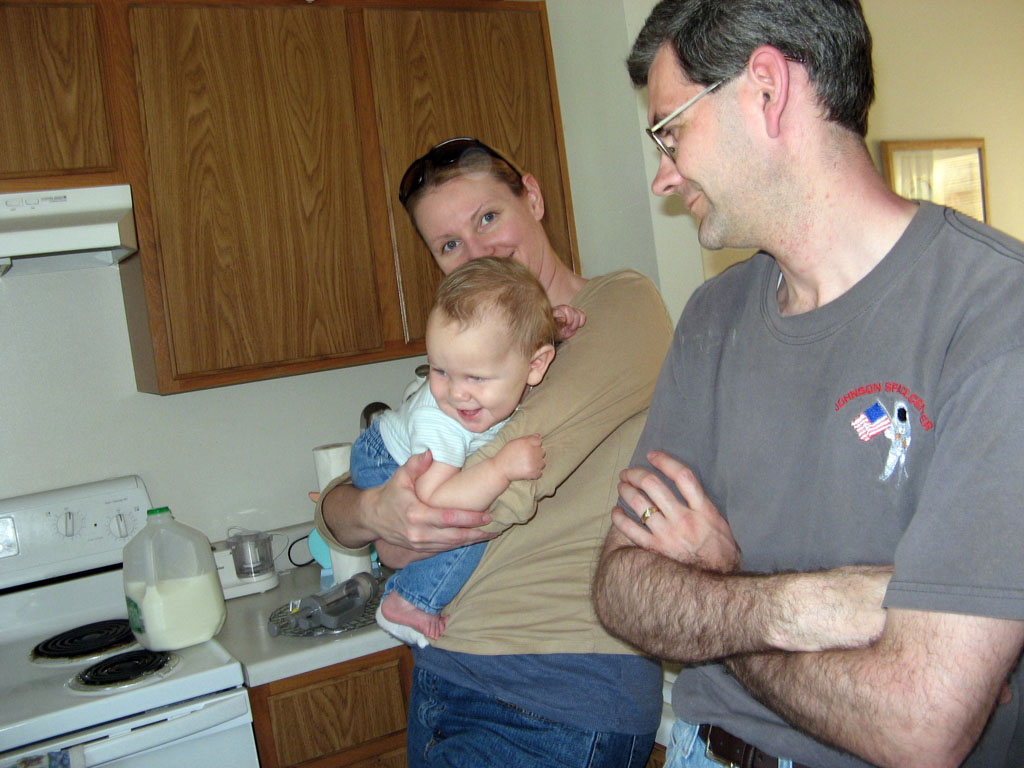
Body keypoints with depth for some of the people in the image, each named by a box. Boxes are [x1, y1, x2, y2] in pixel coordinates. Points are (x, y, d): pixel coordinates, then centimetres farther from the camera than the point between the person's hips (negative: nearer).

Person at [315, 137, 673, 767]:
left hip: (564, 698, -6)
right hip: (439, 676, 7)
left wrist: (401, 543, -1)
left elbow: (521, 467, -18)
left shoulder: (626, 302, -6)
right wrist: (375, 510, -15)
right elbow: (333, 505, 9)